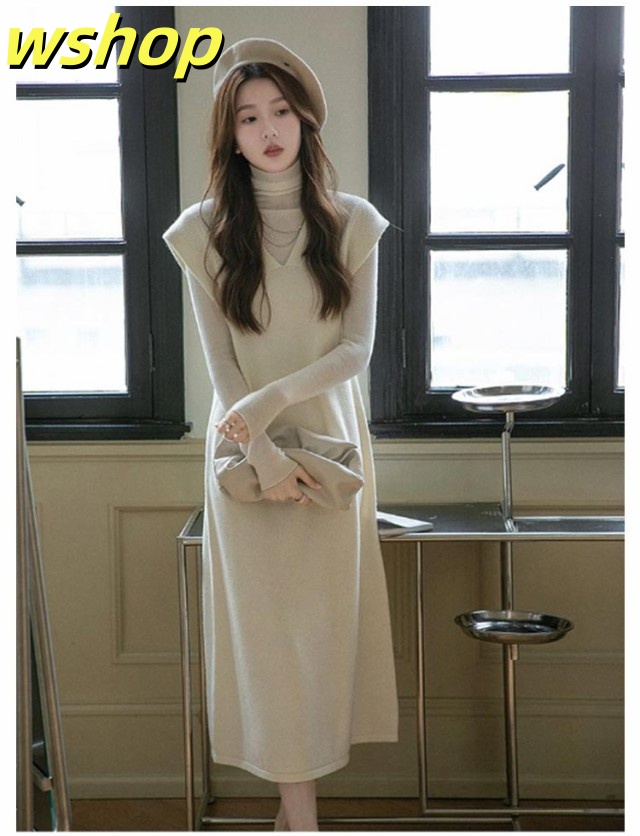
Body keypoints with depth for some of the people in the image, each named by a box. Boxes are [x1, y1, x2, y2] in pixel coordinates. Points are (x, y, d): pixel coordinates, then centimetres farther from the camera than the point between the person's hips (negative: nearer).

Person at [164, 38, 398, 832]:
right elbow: (219, 362, -4)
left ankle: (309, 765, 21)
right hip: (247, 449, -1)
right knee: (266, 618, 0)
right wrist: (262, 452, -13)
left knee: (326, 611, 6)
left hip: (332, 440, 1)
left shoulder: (350, 222, 1)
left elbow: (358, 348, -4)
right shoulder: (205, 231, -1)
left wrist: (276, 398, -17)